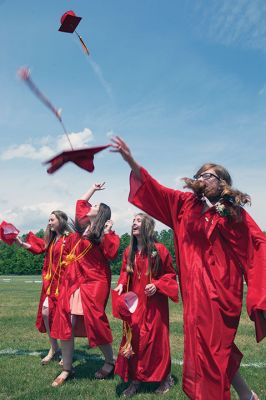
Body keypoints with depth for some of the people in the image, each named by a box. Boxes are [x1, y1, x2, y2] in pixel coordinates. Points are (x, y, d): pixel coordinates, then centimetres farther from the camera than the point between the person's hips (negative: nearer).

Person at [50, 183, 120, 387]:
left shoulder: (104, 232, -5)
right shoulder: (83, 225, 12)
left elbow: (111, 254, -19)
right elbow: (81, 202, 26)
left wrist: (107, 233, -20)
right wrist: (93, 188, 32)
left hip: (95, 282, -6)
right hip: (73, 280, 7)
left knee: (95, 322, -4)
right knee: (65, 323, 2)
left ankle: (110, 362, 18)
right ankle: (67, 369, 13)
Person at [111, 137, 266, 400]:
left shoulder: (234, 213, -2)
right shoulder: (186, 204, 8)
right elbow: (153, 188, 6)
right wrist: (129, 159, -2)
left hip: (219, 286, -5)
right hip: (195, 286, 5)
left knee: (211, 347, 1)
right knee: (210, 345, 13)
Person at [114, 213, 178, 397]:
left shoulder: (159, 249, -10)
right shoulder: (129, 251, 4)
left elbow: (171, 274, -3)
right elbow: (125, 272, 13)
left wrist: (156, 285, -17)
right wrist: (121, 285, -6)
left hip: (154, 303, -4)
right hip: (134, 302, 4)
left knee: (156, 338, 4)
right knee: (133, 338, 6)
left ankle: (166, 377, 24)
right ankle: (135, 379, 20)